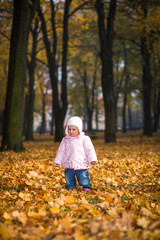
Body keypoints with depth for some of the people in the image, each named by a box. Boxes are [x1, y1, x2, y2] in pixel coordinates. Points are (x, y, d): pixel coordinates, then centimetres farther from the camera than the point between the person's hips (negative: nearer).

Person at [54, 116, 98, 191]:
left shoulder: (84, 139, -2)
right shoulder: (65, 140, 6)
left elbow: (89, 150, -2)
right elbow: (61, 151, 11)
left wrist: (92, 159, -9)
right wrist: (58, 161, 9)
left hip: (81, 165, -3)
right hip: (68, 165, 3)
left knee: (83, 177, 0)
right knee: (69, 177, 9)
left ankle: (86, 186, 21)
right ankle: (70, 187, 26)